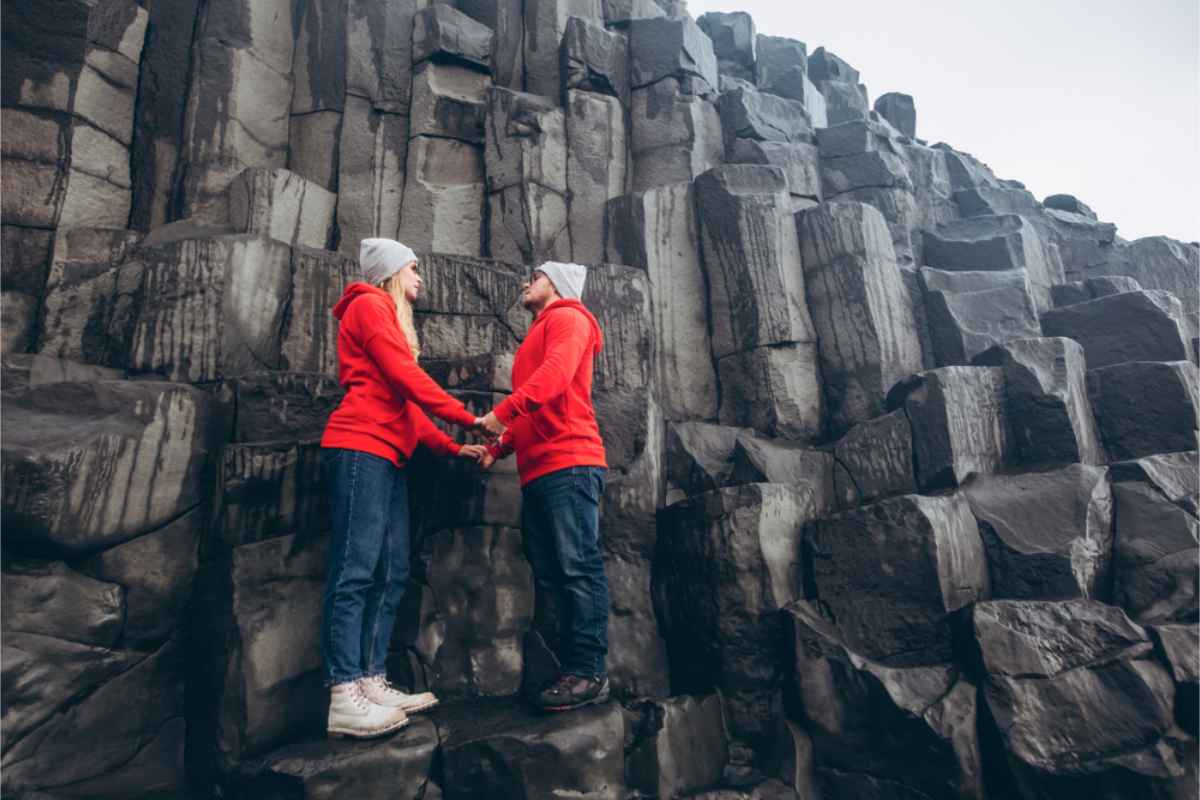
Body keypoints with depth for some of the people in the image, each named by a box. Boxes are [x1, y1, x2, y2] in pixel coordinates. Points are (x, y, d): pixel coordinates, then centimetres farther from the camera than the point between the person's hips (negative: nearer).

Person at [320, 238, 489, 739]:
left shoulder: (389, 321, 28)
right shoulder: (369, 305, 2)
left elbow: (404, 404, 22)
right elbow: (405, 377, -11)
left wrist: (452, 449, 15)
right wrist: (468, 418, -6)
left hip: (387, 456, 10)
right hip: (361, 448, -9)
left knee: (390, 573, 4)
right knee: (355, 571, -13)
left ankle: (371, 684, 7)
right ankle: (344, 699, -13)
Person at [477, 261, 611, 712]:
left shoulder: (568, 318, 5)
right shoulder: (536, 339, 31)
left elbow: (556, 372, -16)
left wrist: (502, 412, -22)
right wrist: (497, 448, 17)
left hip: (568, 463, -9)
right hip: (537, 472, 9)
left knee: (577, 568, -10)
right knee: (551, 575, 7)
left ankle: (589, 673, -5)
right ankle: (571, 669, 12)